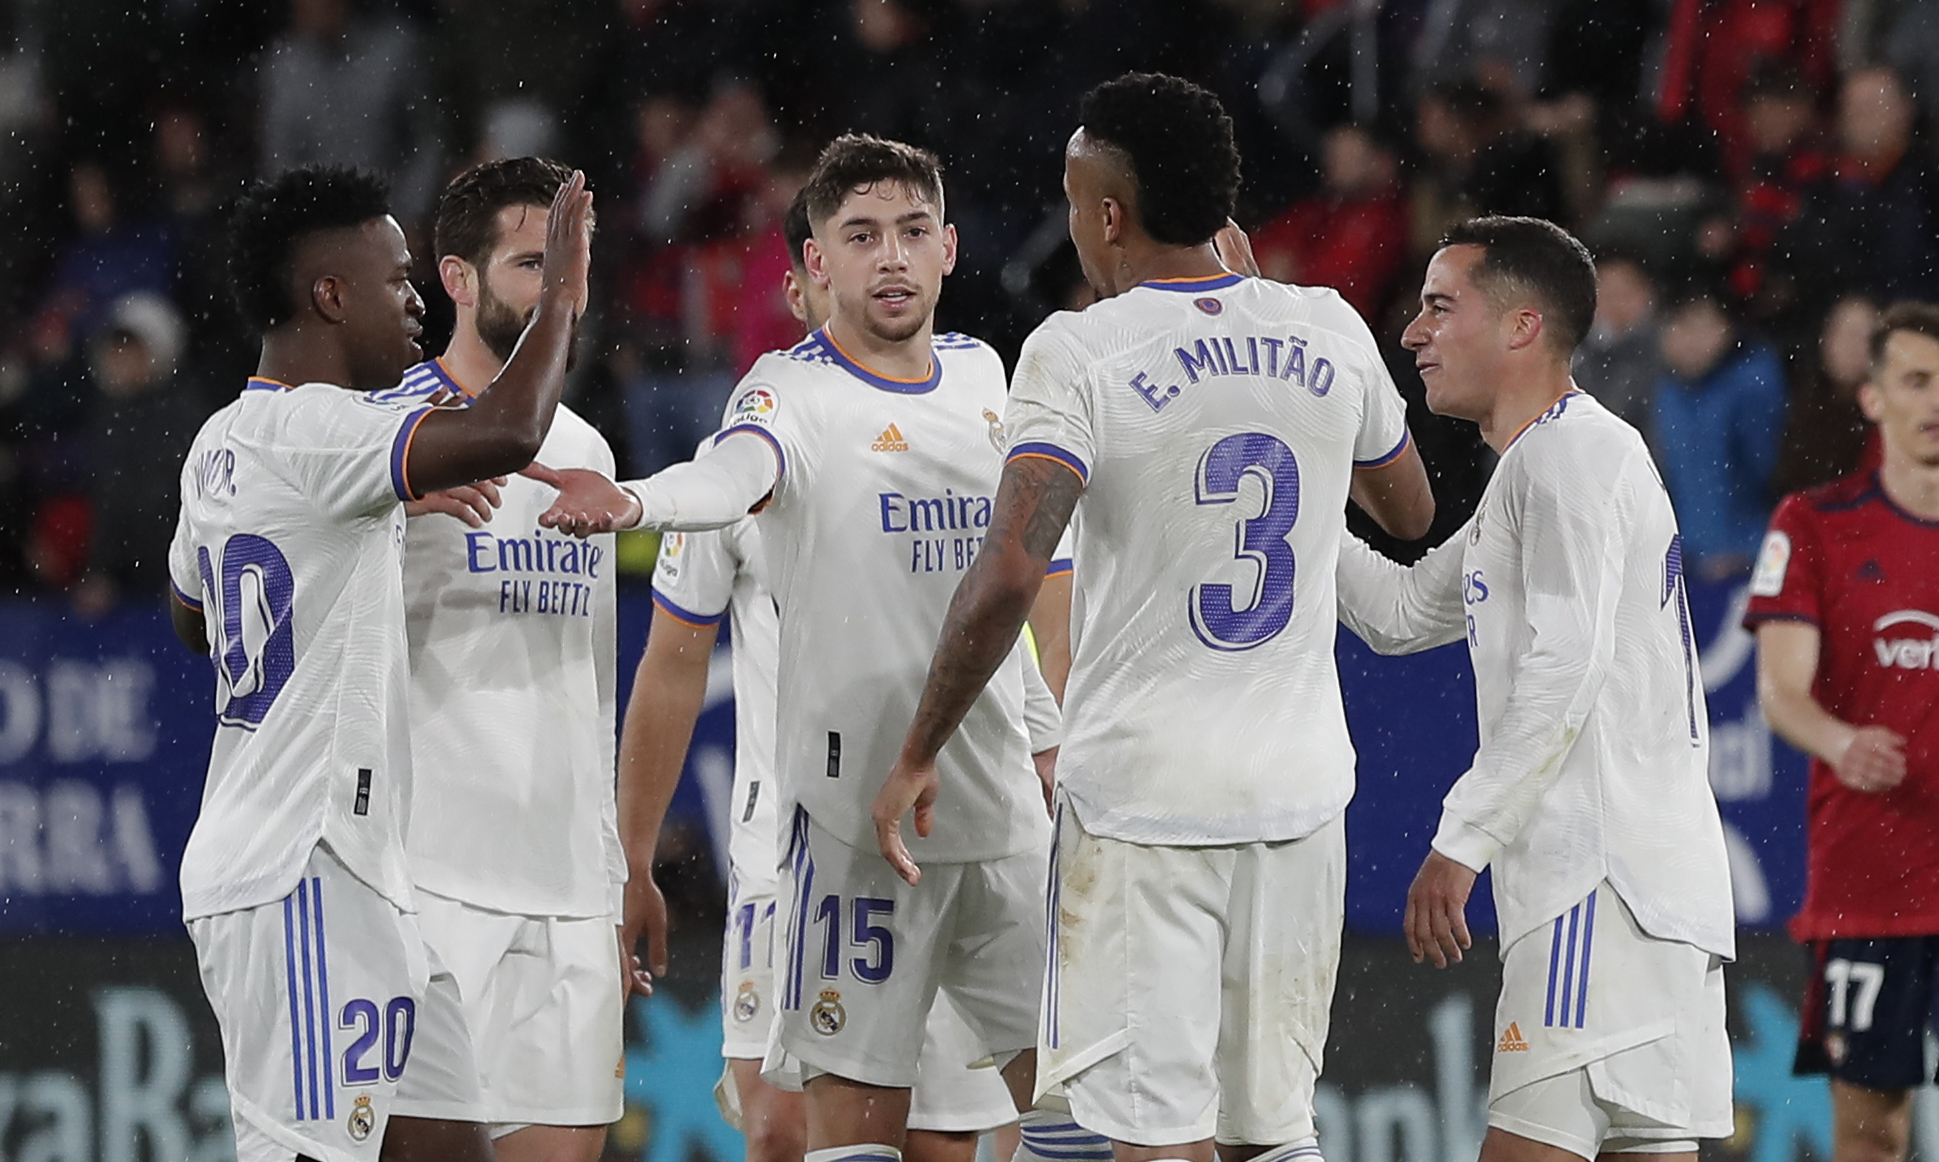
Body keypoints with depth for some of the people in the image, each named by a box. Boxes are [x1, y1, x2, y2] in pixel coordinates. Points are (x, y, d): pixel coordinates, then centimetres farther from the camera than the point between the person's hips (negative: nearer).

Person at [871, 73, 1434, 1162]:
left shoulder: (1081, 351, -11)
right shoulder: (1329, 330, 4)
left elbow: (1008, 574, -22)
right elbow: (1413, 513, 22)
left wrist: (921, 754, -10)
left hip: (1143, 796, -5)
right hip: (1300, 787, 5)